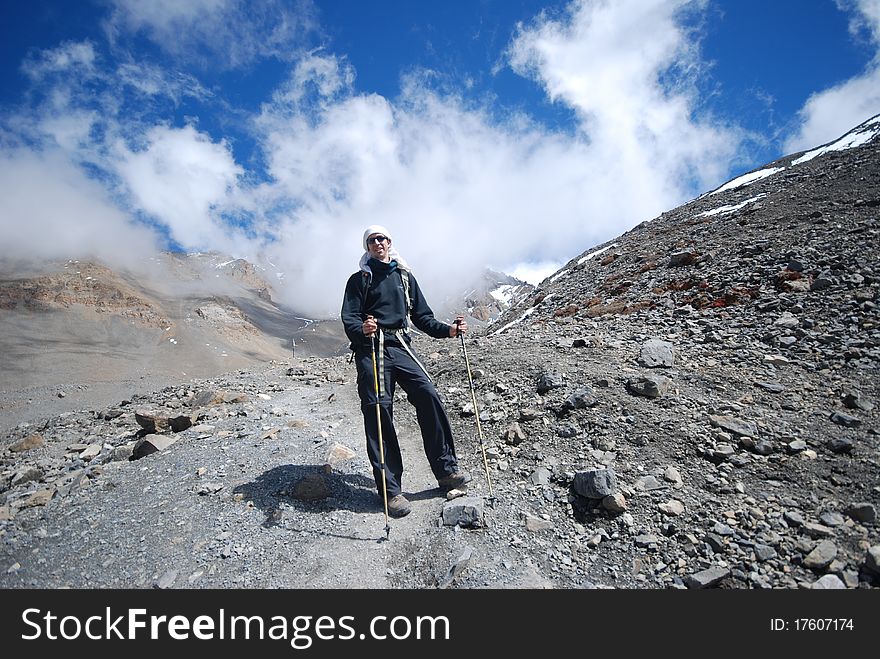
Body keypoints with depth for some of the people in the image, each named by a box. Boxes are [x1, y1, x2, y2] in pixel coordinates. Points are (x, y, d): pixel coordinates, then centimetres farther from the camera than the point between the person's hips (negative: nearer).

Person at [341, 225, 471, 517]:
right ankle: (391, 488, -3)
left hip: (401, 348, 3)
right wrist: (362, 329, -25)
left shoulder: (406, 277, 20)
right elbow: (348, 318, -2)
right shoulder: (360, 279, 9)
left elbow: (422, 316, 19)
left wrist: (447, 330, 3)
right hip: (371, 350, -3)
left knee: (429, 396, -15)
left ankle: (446, 469, -5)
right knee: (378, 411, -9)